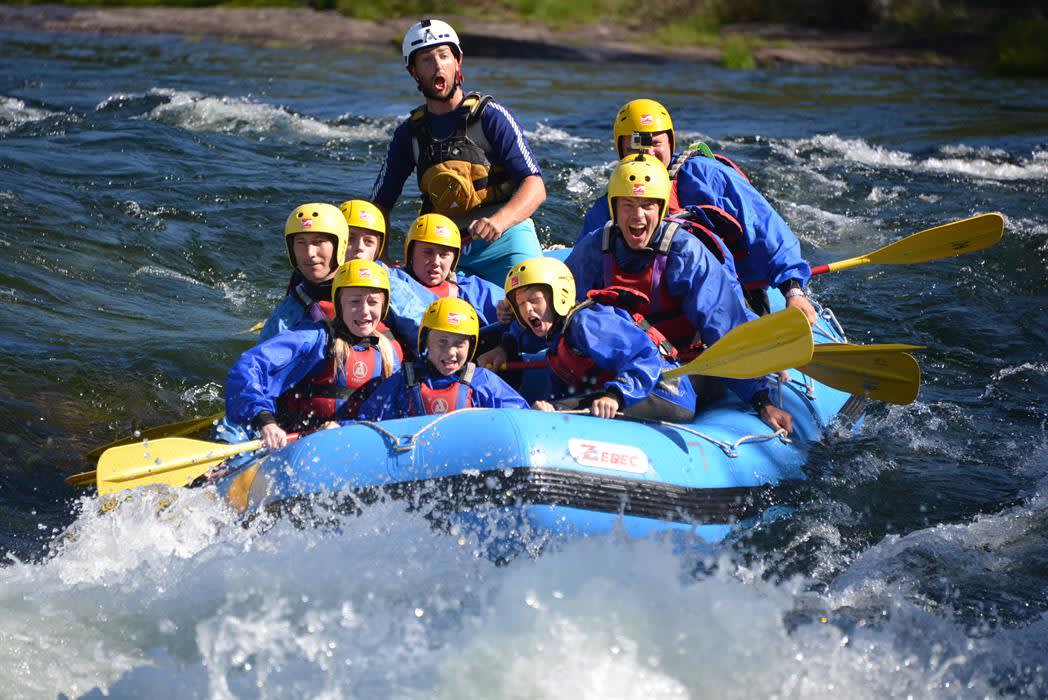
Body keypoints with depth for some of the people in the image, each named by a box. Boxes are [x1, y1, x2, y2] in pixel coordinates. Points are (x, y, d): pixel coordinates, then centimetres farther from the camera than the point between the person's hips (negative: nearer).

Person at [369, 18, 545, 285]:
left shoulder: (491, 117, -3)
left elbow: (535, 188, -11)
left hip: (503, 242, -3)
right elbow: (380, 204, 16)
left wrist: (498, 222, -30)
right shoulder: (409, 133, 9)